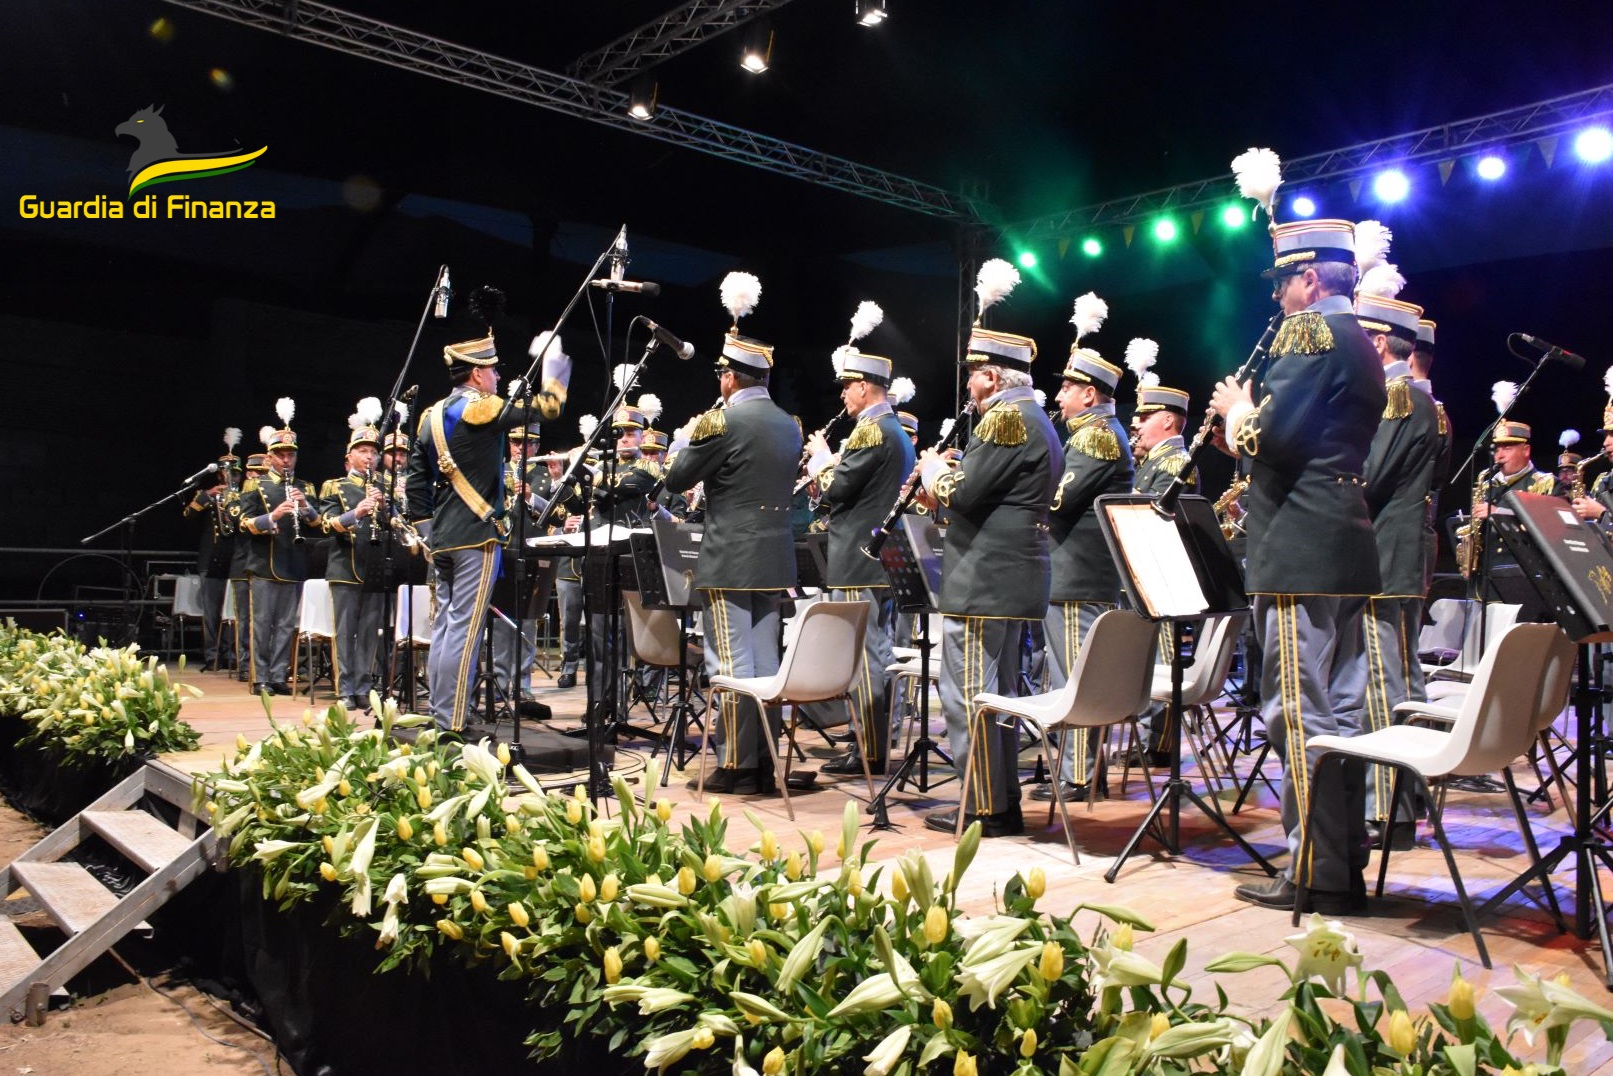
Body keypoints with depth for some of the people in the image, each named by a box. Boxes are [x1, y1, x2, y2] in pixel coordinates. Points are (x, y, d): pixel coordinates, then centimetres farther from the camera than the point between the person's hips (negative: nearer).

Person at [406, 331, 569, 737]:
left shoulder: (432, 416, 13)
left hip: (442, 537, 9)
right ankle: (452, 726, -6)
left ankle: (438, 716, 18)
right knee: (463, 630, -7)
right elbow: (547, 407, -10)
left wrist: (429, 520, 18)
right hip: (477, 536, -9)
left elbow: (416, 479, 15)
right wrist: (553, 369, 5)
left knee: (445, 625, 13)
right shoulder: (480, 408, -11)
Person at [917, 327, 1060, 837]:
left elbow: (963, 494, -20)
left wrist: (934, 469, -1)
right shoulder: (1036, 420, 18)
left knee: (968, 693, -4)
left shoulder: (1005, 418, -14)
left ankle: (985, 808, 2)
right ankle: (1003, 801, 23)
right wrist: (950, 476, 13)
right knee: (997, 692, 15)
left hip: (982, 579, -11)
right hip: (1013, 578, 11)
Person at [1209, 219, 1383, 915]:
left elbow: (1268, 436, -19)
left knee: (1298, 712, -6)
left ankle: (1316, 875, -1)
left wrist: (1236, 411, 1)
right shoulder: (1360, 346, 21)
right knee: (1335, 710, 13)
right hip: (1346, 548, 10)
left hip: (1299, 552, -10)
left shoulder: (1308, 332, -9)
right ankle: (1345, 862, 21)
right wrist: (1247, 421, 15)